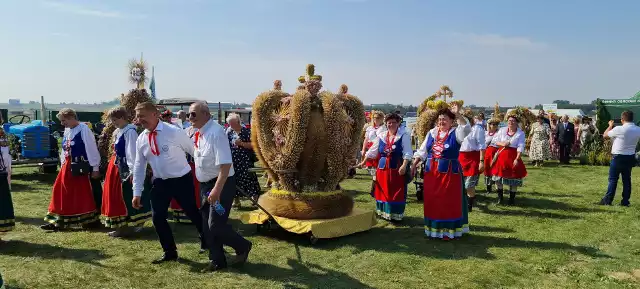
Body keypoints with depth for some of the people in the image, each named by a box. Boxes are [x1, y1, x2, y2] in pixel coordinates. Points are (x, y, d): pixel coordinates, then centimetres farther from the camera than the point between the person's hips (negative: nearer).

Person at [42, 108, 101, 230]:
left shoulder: (84, 129, -13)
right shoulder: (67, 131, 11)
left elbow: (91, 149, -14)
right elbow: (64, 150, 20)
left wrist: (95, 168, -14)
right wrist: (63, 164, 14)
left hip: (79, 167, -8)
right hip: (67, 166, 8)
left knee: (82, 194, 0)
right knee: (62, 193, 8)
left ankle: (91, 220, 14)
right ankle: (57, 221, 16)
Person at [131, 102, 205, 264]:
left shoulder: (174, 132, -18)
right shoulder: (141, 139, 0)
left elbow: (194, 152, -9)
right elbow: (139, 167, 6)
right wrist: (137, 192, 3)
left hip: (182, 180, -5)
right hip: (160, 182, 5)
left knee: (193, 213, 9)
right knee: (157, 217, 3)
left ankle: (206, 241, 37)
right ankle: (170, 252, 22)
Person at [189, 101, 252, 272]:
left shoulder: (216, 132, -21)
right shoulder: (199, 133, 5)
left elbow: (226, 164, -27)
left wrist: (217, 190, -30)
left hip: (221, 184, -9)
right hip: (205, 184, 9)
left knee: (216, 225, -7)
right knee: (207, 225, 12)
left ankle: (243, 247, 19)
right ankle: (217, 260, 28)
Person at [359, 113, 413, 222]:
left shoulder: (404, 135, -6)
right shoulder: (381, 135, 8)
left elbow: (407, 152, -11)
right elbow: (373, 150, 14)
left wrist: (404, 166, -21)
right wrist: (364, 161, 14)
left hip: (397, 168, -4)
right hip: (383, 167, 5)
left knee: (396, 192, 1)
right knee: (383, 191, 11)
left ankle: (396, 215, 11)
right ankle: (384, 212, 25)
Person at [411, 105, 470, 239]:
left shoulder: (455, 133, -2)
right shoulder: (432, 133, 10)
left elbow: (466, 128, -25)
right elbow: (422, 150, 14)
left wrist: (457, 114, -31)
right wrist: (414, 164, 8)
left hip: (450, 172, -4)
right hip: (431, 172, 5)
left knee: (449, 201, 1)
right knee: (432, 201, 11)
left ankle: (448, 230, 10)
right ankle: (433, 228, 24)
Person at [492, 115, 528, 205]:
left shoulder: (520, 133, -6)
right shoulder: (502, 130, 5)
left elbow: (520, 147, -11)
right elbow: (496, 141, 10)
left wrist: (517, 159, -19)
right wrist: (502, 144, -12)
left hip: (513, 157, -3)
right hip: (501, 156, 3)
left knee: (513, 178, 4)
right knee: (499, 177, 8)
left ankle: (512, 198, 19)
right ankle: (500, 197, 23)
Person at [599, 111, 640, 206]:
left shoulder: (619, 129, -19)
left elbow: (605, 135, -5)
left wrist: (610, 125, 11)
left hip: (618, 157, -5)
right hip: (630, 158, 5)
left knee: (613, 179, 2)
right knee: (626, 179, 11)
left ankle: (607, 200, 4)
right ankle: (625, 201, 14)